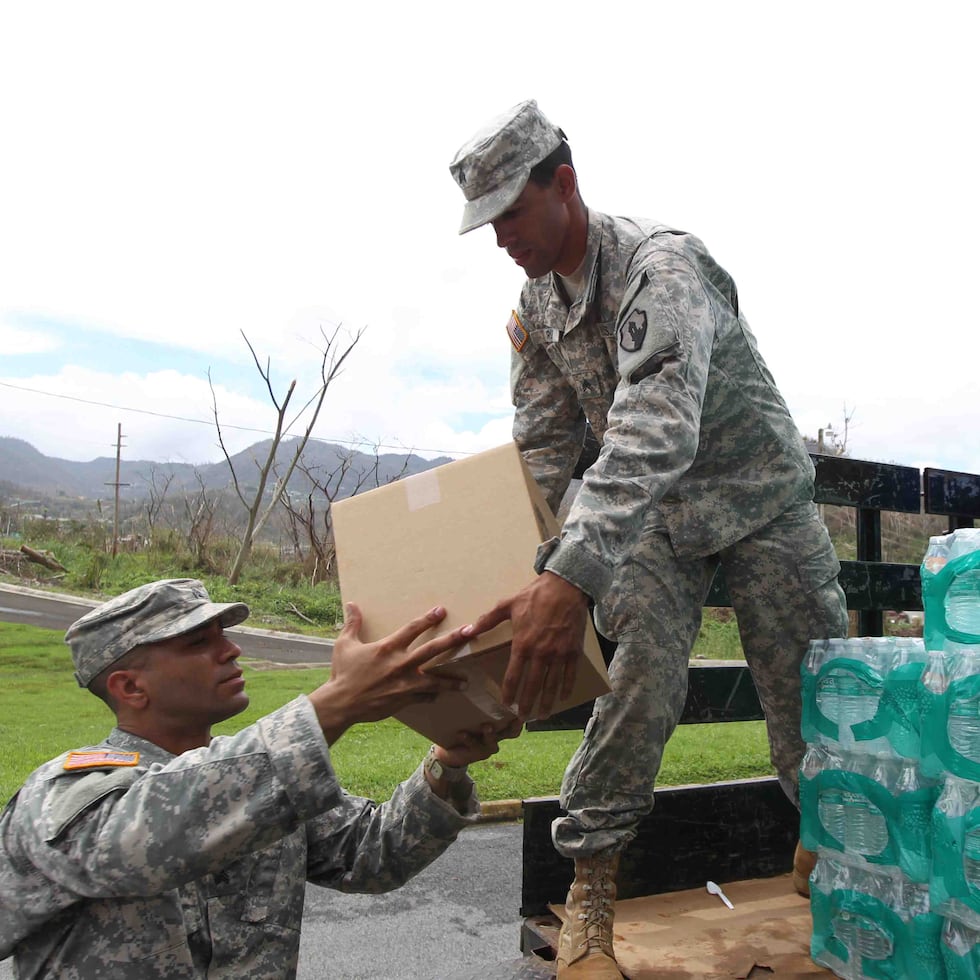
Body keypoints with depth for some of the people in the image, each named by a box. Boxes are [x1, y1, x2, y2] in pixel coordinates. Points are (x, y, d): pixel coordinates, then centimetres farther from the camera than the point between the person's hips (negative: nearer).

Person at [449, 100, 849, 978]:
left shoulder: (660, 267, -28)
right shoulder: (537, 305, -3)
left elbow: (656, 430, -44)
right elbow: (542, 447, -1)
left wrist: (573, 575, -56)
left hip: (760, 492, -4)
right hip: (657, 510, 4)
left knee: (811, 685, 2)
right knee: (640, 682, -9)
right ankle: (591, 881, 2)